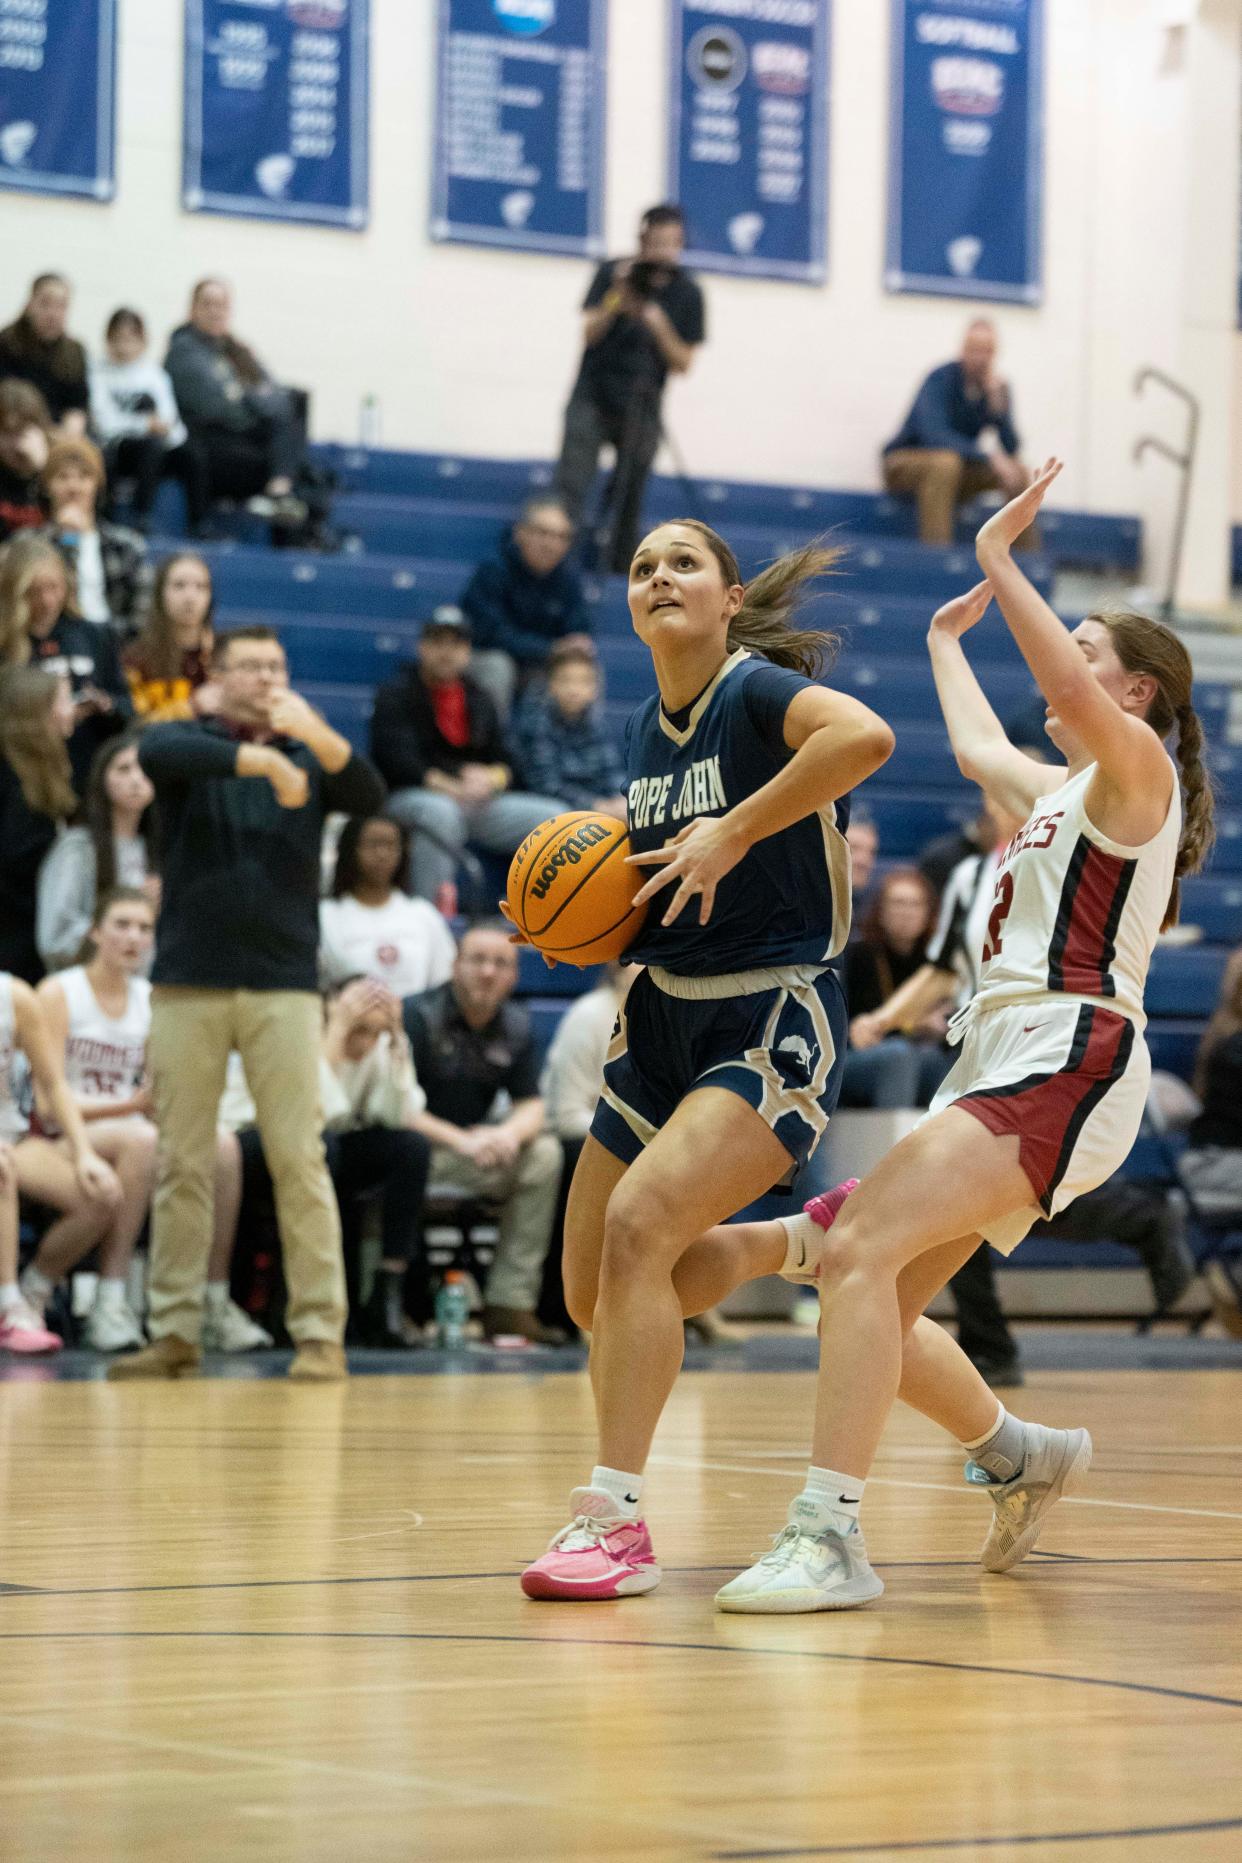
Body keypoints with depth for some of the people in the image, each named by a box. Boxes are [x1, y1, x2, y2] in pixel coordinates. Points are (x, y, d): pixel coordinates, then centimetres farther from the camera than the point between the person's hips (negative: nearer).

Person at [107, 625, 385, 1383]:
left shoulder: (308, 755, 11)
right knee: (183, 1163, 2)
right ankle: (175, 1333, 6)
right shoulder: (186, 742, 6)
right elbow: (158, 754, -19)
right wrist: (259, 758, -32)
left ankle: (321, 1333, -3)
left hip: (284, 984, 0)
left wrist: (316, 735, -25)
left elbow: (371, 798, -7)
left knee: (300, 1158, -4)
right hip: (190, 980, 0)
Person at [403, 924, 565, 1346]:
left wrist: (510, 1132, -20)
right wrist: (461, 1140, -28)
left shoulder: (515, 1027, 8)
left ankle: (511, 1303, -20)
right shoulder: (417, 1015, -11)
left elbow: (531, 1106, 5)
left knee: (544, 1153, -18)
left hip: (478, 1142, 6)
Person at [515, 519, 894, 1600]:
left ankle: (616, 1521, -23)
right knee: (597, 1297, 11)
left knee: (640, 1223, -27)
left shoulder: (761, 692, -14)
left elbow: (867, 736, -36)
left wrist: (733, 833, -31)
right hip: (663, 1017, 8)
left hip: (773, 1026, -8)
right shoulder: (644, 733, 9)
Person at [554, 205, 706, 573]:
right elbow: (589, 333, -8)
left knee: (628, 502, 1)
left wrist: (659, 326, -18)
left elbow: (683, 364, -1)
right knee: (571, 491, -14)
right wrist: (619, 299, -23)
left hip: (642, 409, 1)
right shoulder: (612, 273, -3)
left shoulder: (687, 293, -1)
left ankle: (621, 575, 7)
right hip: (592, 400, -1)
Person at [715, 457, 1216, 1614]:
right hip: (1004, 1058, 10)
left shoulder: (1137, 771, -2)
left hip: (1067, 1062, -10)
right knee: (868, 1291, 8)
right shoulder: (1060, 793, 25)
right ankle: (1020, 1456, 29)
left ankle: (829, 1537, -30)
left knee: (861, 1250, -25)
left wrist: (1000, 560, -18)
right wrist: (949, 636, 57)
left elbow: (1075, 694, -24)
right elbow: (977, 751, 46)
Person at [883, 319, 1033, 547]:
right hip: (904, 464, -6)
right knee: (945, 462, -38)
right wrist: (988, 457, -40)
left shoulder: (998, 386, -3)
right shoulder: (942, 379, -19)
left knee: (1019, 473, -11)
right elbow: (934, 435, -34)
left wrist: (997, 404, -26)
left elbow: (1010, 449, -10)